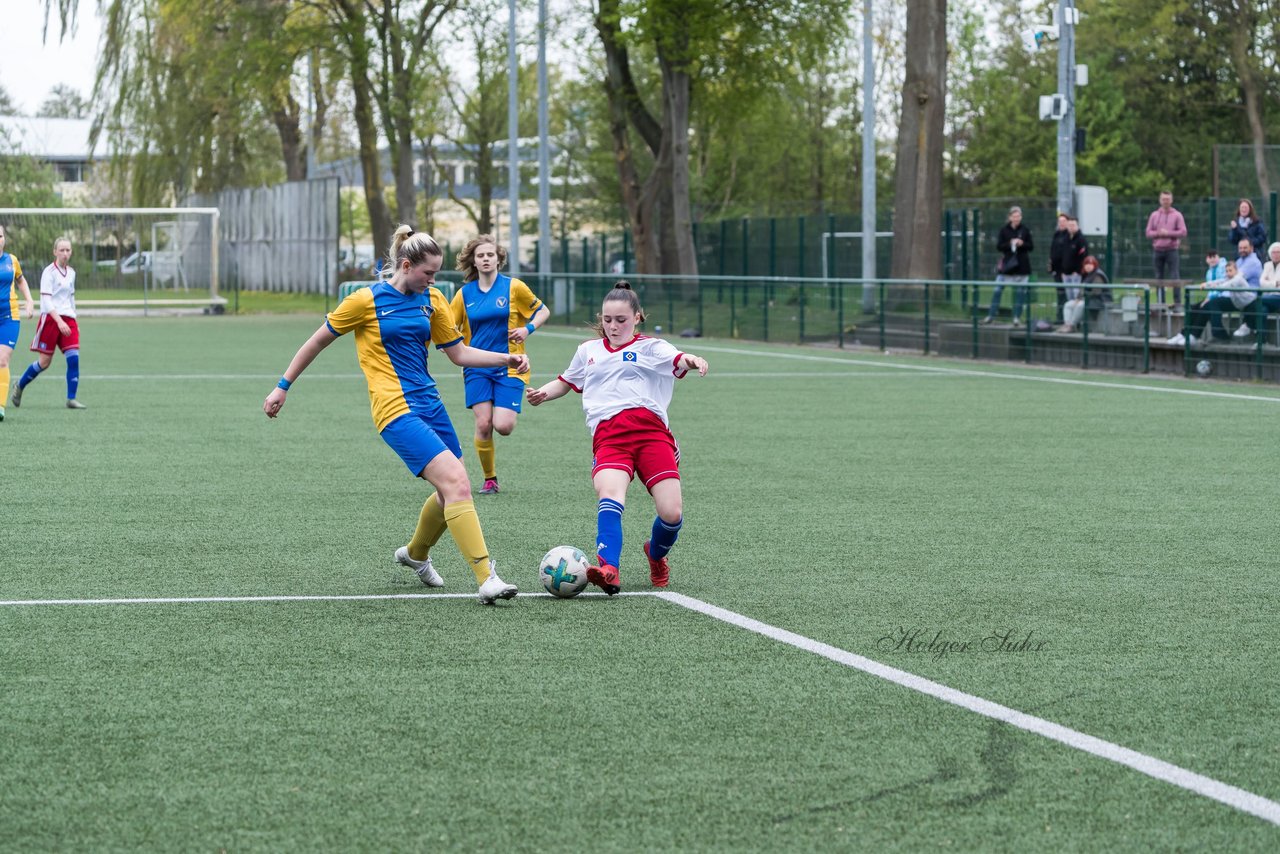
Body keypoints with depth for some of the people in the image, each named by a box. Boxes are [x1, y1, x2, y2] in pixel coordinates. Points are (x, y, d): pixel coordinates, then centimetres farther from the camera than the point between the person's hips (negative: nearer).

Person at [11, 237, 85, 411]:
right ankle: (19, 387, 24)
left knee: (73, 358, -10)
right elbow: (46, 300, -16)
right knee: (44, 362, 0)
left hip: (68, 319, 5)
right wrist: (59, 321, -26)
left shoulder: (71, 272, 12)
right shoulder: (49, 272, -9)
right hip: (50, 318, -5)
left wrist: (74, 322, 21)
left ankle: (71, 399, -6)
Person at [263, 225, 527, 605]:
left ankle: (416, 554, 40)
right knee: (456, 483, -20)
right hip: (396, 410, -7)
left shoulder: (432, 301, 9)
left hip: (428, 402, 7)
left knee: (452, 490, 11)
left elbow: (458, 353, 15)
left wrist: (507, 359, 0)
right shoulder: (367, 300, -7)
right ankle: (486, 579, -22)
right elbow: (318, 341, 4)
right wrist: (282, 387, 7)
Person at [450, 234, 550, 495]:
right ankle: (489, 479, 7)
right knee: (483, 424, -11)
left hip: (509, 367, -2)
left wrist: (528, 328, -11)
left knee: (503, 426, -15)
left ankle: (506, 411, 24)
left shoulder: (514, 287, -2)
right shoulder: (465, 293, 4)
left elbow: (543, 311, 7)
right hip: (477, 367, 2)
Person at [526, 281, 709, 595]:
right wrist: (542, 394, 20)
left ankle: (656, 556, 23)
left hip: (651, 430, -2)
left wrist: (693, 360, -32)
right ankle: (608, 570, -48)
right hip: (608, 436, 2)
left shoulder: (650, 348, 14)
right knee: (609, 493, -30)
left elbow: (677, 359, -7)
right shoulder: (588, 351, 27)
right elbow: (565, 383, 42)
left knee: (672, 513, -12)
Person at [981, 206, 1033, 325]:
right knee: (997, 290, -2)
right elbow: (998, 246, -3)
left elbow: (1031, 246, 4)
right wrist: (1010, 243, -19)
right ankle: (991, 315, 4)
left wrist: (1022, 244, -16)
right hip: (1007, 263, -1)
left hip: (1021, 265, 1)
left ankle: (1017, 316, 10)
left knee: (1020, 292, 2)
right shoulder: (1004, 230, 0)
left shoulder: (1025, 230, 3)